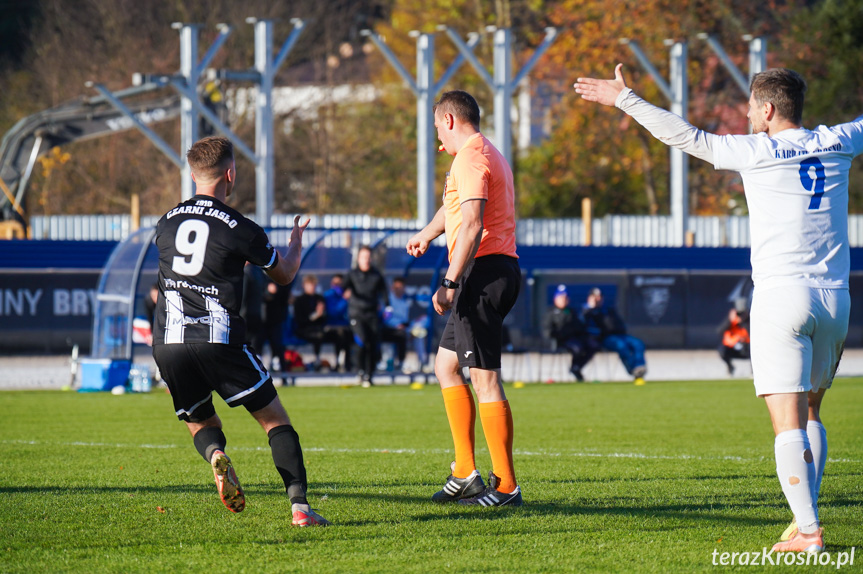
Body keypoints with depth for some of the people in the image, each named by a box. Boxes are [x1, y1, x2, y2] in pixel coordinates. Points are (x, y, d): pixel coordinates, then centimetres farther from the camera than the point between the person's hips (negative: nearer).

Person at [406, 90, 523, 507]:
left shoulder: (471, 159, -11)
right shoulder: (488, 155, 23)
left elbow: (472, 226, -22)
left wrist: (450, 282, -26)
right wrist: (428, 233, 57)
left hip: (483, 270, -11)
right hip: (499, 270, 11)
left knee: (484, 377, -10)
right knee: (446, 364, 16)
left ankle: (506, 486, -10)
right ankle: (465, 472, 12)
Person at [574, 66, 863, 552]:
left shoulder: (758, 151, -4)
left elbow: (685, 136, -1)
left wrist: (624, 98, 7)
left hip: (782, 296, -5)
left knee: (789, 422, -8)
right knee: (810, 413, 18)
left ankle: (808, 531, -16)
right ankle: (806, 518, 14)